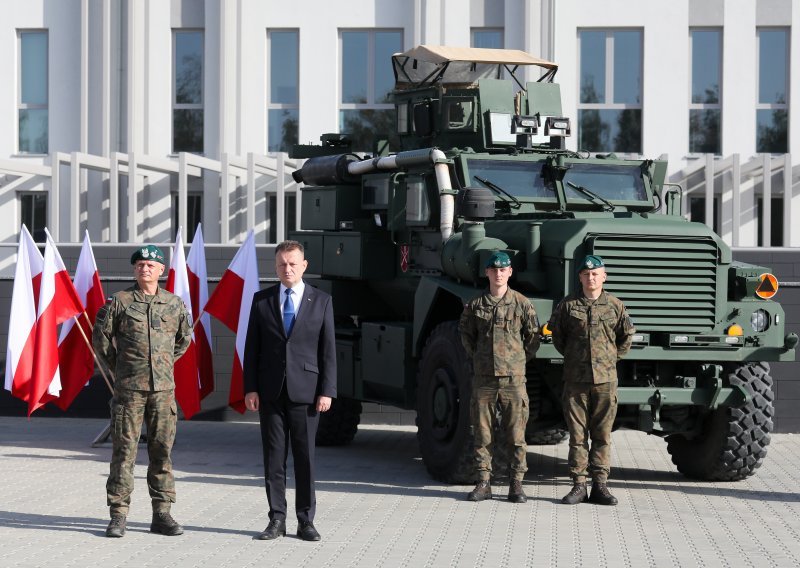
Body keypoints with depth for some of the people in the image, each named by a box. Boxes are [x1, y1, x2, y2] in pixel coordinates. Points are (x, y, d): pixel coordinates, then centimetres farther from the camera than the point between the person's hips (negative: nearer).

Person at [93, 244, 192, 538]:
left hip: (163, 389, 2)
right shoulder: (119, 301, 0)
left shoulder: (175, 304, 7)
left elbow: (184, 339, 22)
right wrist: (118, 368, 11)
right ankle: (118, 515, 2)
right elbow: (100, 337, 7)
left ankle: (162, 514, 11)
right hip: (128, 389, -2)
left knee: (162, 450, 5)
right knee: (124, 450, -2)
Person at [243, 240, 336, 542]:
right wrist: (250, 388, -1)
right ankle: (277, 519, 9)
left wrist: (327, 391, -5)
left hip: (305, 390, -1)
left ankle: (305, 521, 9)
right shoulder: (261, 299, 6)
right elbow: (252, 347, 6)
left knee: (305, 457, 2)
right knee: (273, 457, 3)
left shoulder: (321, 301, 4)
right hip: (271, 391, 1)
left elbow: (328, 350, 2)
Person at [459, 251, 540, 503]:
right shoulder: (475, 305, 5)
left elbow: (533, 336, 8)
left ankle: (516, 485, 6)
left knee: (515, 434, 0)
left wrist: (519, 359, 8)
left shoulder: (522, 304, 1)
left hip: (513, 378, -2)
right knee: (482, 433, 4)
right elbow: (465, 332, 20)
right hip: (483, 378, 2)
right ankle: (484, 483, 11)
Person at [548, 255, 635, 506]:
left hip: (605, 379, 1)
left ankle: (600, 485, 7)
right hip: (575, 380, 0)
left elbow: (626, 335, 17)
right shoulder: (567, 306, 2)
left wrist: (613, 357, 13)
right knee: (577, 434, 1)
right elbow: (557, 334, 16)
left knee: (602, 435, 3)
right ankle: (578, 485, 5)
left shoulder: (615, 306, 5)